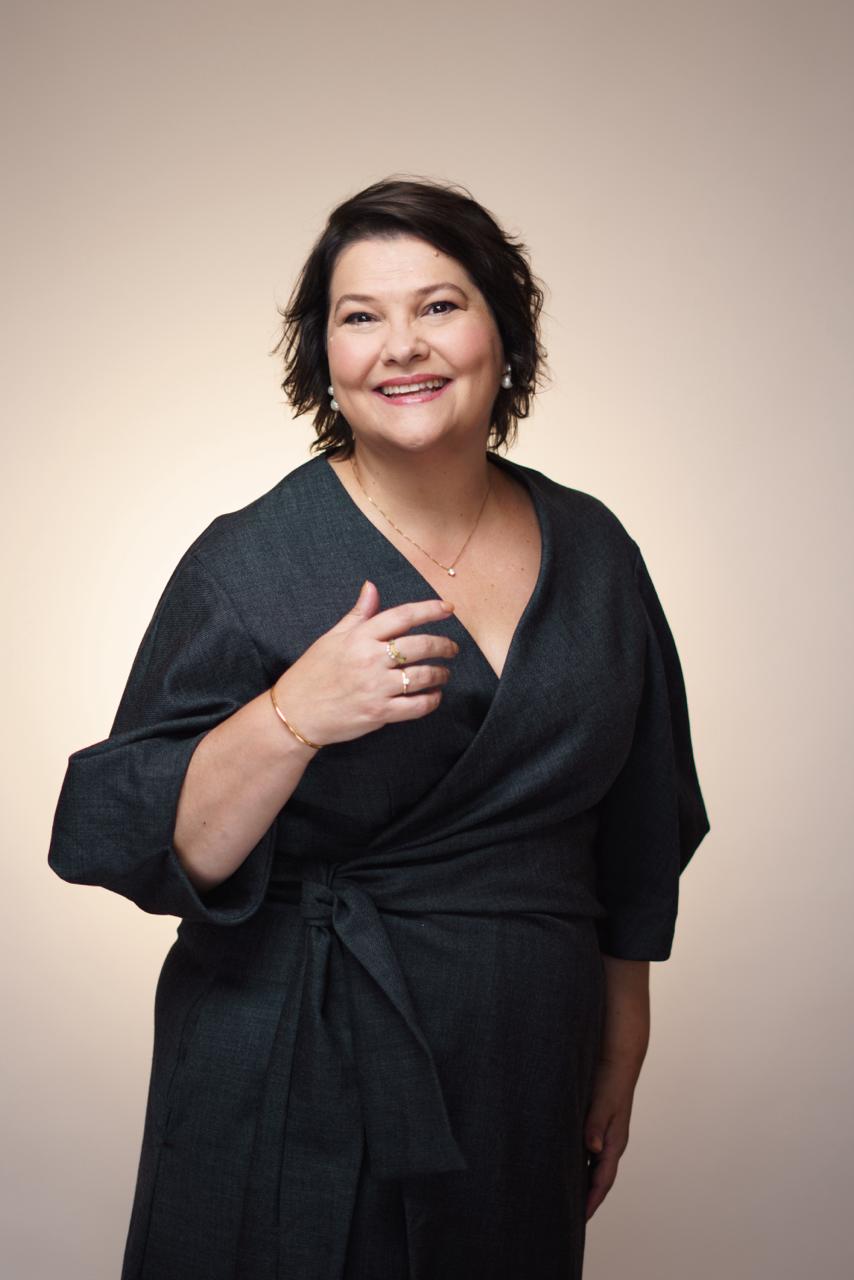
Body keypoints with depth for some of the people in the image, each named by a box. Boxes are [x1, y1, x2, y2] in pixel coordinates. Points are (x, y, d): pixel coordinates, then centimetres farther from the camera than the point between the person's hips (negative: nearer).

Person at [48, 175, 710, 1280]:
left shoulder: (593, 552, 1)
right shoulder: (249, 565, -11)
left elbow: (629, 850, 9)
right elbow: (149, 854, -14)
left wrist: (622, 1055, 13)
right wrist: (292, 718, -28)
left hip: (526, 1088, 4)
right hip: (296, 1095, -3)